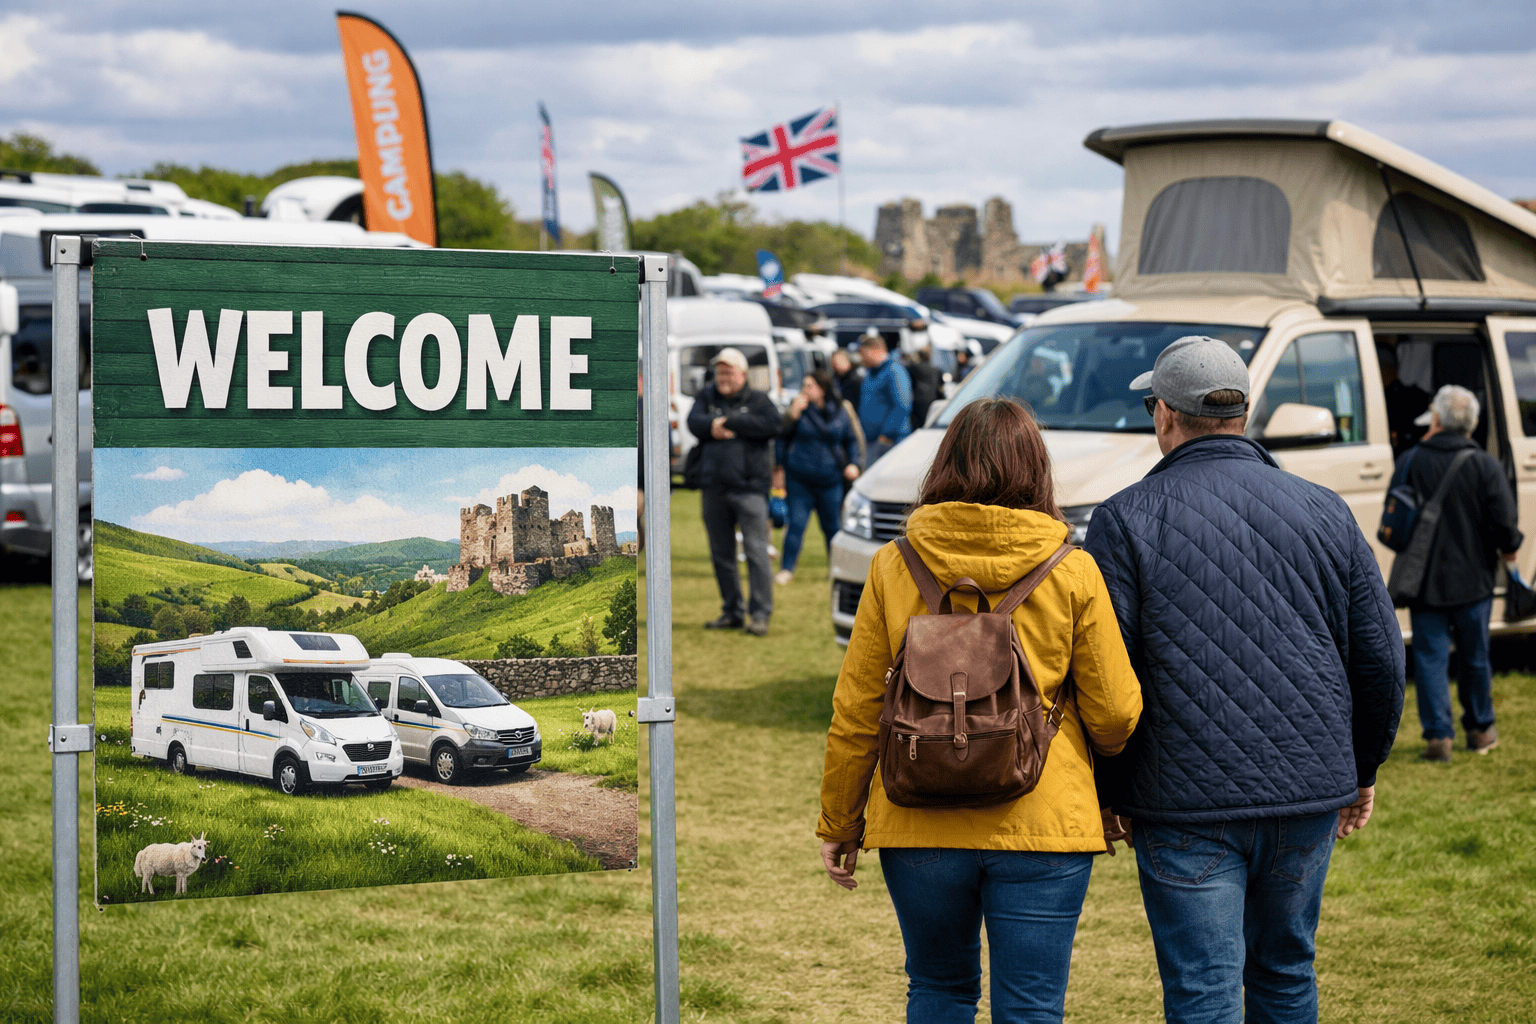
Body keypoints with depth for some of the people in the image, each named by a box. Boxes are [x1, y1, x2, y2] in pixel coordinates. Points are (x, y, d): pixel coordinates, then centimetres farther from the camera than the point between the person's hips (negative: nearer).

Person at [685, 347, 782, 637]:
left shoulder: (758, 400, 6)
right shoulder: (707, 397, 16)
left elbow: (771, 425, -11)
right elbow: (694, 422, 1)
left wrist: (730, 422, -10)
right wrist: (713, 426, -18)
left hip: (749, 487, -4)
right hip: (713, 488, 5)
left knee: (756, 551, -10)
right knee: (721, 554, 9)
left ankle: (760, 614, -9)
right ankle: (732, 612, 18)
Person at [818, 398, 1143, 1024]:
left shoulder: (894, 567, -2)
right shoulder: (1072, 574, -4)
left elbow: (855, 713, 1)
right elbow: (1114, 714, -1)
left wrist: (838, 825, 12)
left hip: (921, 829, 2)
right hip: (1042, 825, -1)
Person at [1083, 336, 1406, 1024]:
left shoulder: (1124, 521, -5)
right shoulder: (1325, 513, 6)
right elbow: (1382, 660, 9)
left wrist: (1110, 792, 4)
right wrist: (1362, 770, 22)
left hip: (1187, 810, -4)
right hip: (1309, 793, 4)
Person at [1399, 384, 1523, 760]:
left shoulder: (1410, 462, -6)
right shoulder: (1486, 466, -8)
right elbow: (1503, 524, -11)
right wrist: (1509, 549, 10)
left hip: (1424, 579, 0)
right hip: (1473, 580, 1)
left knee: (1430, 658, 3)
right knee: (1475, 657, 15)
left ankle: (1438, 735, -5)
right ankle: (1481, 729, 27)